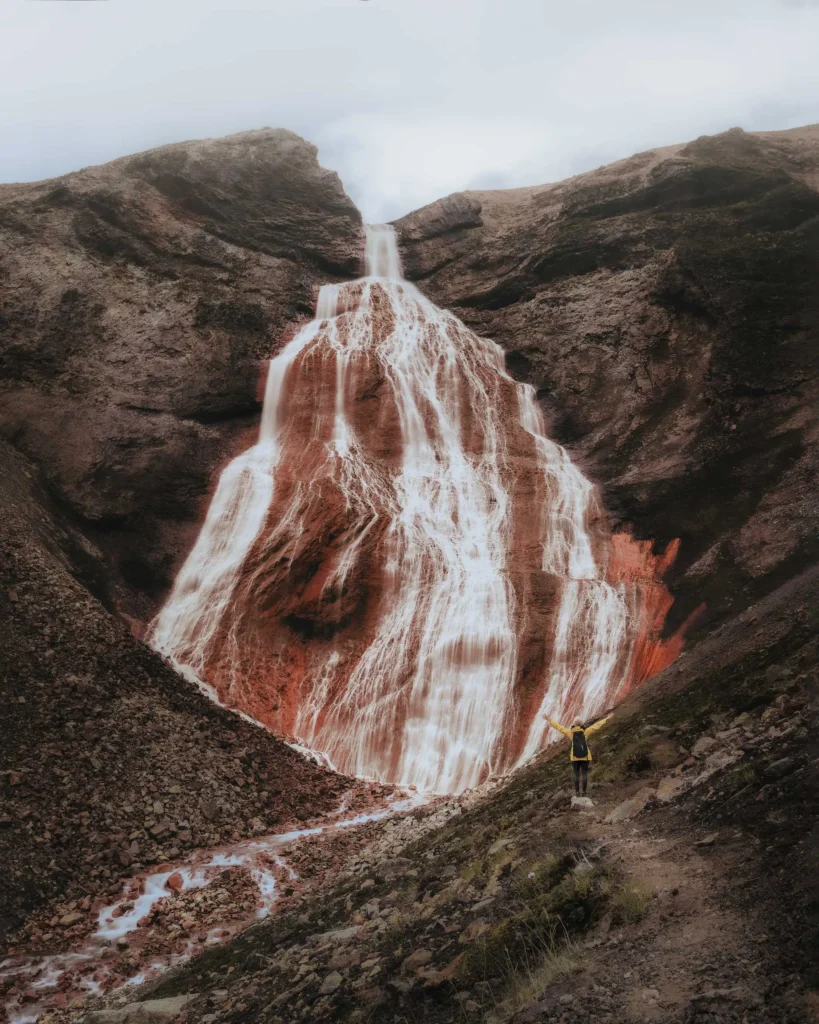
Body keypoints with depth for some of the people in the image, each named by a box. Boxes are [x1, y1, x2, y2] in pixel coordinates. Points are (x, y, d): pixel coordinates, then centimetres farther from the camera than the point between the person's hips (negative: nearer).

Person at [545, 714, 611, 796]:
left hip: (575, 757, 0)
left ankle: (577, 792, 3)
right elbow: (596, 726, 3)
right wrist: (606, 719, 9)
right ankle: (584, 792, 3)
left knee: (576, 775, 6)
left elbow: (559, 727, 2)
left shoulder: (571, 733, -1)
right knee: (584, 775, 6)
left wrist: (550, 720, 9)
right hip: (585, 757, 0)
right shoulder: (585, 732, 0)